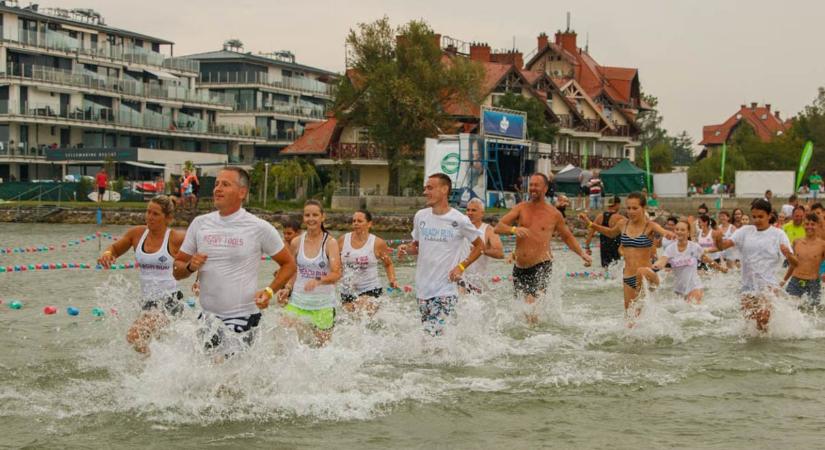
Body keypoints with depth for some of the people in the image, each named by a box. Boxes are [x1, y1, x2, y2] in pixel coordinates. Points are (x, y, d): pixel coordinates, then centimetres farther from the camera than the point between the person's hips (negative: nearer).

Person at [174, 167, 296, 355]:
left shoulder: (259, 228, -4)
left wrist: (269, 291, -9)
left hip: (242, 317, -4)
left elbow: (289, 264, 5)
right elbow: (177, 271, 13)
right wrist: (190, 267, -10)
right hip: (208, 317, 4)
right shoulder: (200, 224, 7)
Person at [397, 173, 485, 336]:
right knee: (426, 332, 11)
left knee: (433, 334, -16)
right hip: (423, 287, 5)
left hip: (446, 288, -5)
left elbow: (480, 245, 6)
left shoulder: (459, 220, -7)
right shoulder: (420, 216, 5)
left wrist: (461, 266, -5)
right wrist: (406, 248, -4)